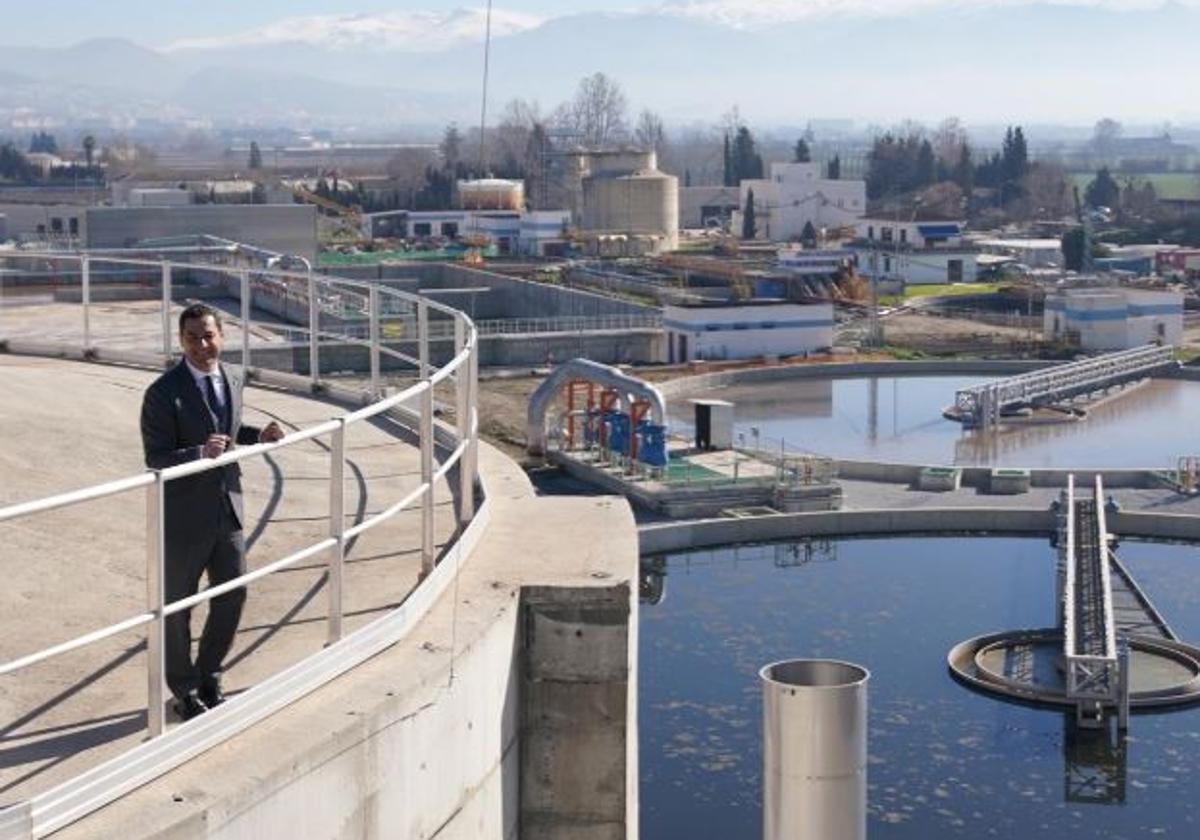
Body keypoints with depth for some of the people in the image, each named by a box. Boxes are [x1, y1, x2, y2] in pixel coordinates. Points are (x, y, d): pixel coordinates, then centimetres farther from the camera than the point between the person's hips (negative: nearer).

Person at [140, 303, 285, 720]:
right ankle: (185, 690, 27)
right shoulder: (164, 392, -17)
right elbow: (156, 459, -19)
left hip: (228, 510, 6)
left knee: (233, 596, 14)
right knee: (178, 606, 9)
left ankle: (208, 676, 35)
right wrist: (200, 453, -34)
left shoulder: (232, 383, 5)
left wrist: (258, 435, 3)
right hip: (184, 517, -6)